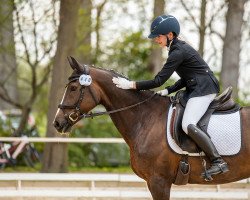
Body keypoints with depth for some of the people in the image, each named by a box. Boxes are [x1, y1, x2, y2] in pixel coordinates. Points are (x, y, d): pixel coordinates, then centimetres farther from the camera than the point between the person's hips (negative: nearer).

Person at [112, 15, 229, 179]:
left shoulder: (178, 52, -16)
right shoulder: (180, 48, 16)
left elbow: (158, 81, -18)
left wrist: (131, 85, -16)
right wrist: (168, 91, 9)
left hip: (204, 89, -11)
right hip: (197, 89, 11)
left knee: (188, 125, -25)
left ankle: (219, 162, -28)